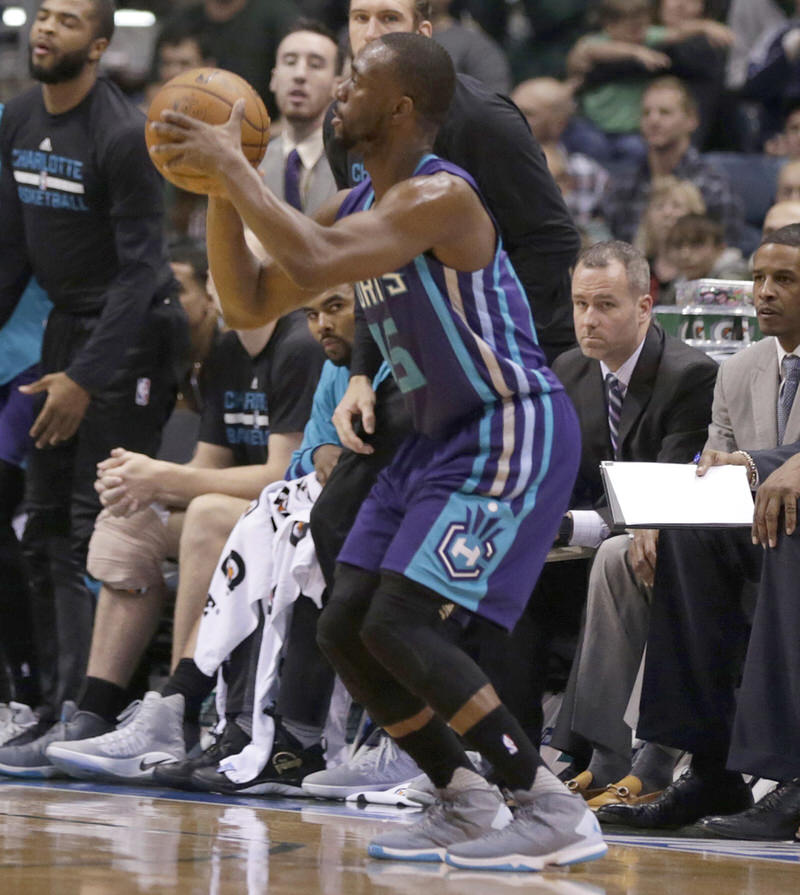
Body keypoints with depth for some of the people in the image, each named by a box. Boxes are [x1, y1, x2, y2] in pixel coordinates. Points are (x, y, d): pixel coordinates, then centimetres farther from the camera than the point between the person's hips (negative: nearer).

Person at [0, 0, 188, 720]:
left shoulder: (123, 135, -18)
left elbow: (139, 266, -19)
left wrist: (85, 378, -23)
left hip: (131, 335, -8)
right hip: (67, 323, 8)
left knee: (98, 526, -11)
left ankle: (85, 707, -11)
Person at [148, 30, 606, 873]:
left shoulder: (439, 196, -22)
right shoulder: (356, 207, 8)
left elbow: (312, 265, -36)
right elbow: (249, 303, 10)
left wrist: (233, 167, -26)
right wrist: (219, 188, -2)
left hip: (513, 431, -10)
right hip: (440, 436, 10)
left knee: (399, 626, -19)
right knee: (343, 630, 6)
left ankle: (554, 811, -15)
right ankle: (466, 804, 17)